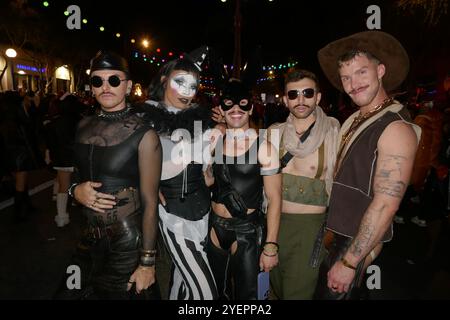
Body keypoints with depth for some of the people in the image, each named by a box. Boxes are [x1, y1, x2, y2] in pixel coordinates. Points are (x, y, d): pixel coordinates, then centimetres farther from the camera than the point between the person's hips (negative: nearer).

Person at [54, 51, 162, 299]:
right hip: (91, 237, 6)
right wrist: (76, 190, -6)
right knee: (69, 293, 18)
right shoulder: (85, 126, 2)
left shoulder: (144, 134, -15)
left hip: (128, 242, -5)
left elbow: (149, 202, -15)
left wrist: (147, 263, -14)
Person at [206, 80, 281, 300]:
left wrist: (271, 246, -13)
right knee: (219, 291, 21)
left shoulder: (263, 147, -12)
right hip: (215, 228, 4)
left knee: (246, 293, 11)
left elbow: (274, 199, -11)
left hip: (247, 231, -4)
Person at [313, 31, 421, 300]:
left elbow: (385, 206, -23)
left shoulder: (396, 128, -19)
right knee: (321, 291, 24)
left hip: (357, 244, -7)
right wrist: (331, 232, 11)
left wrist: (349, 262, -21)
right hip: (338, 236, 7)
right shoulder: (354, 121, 6)